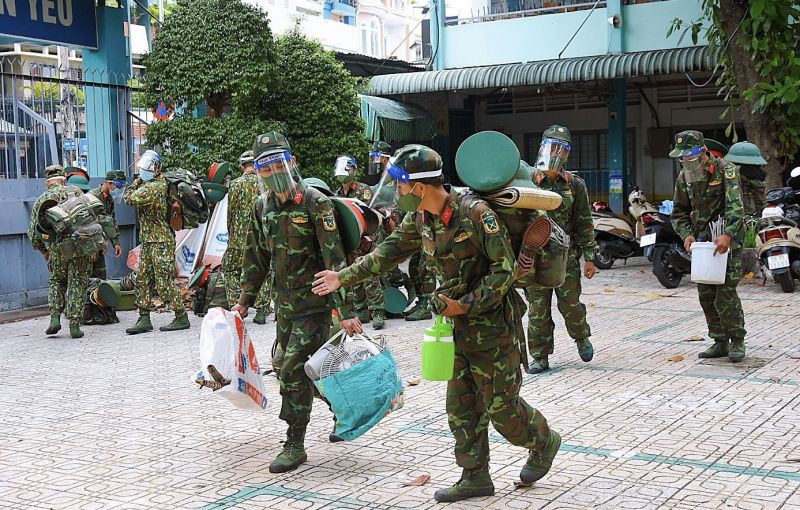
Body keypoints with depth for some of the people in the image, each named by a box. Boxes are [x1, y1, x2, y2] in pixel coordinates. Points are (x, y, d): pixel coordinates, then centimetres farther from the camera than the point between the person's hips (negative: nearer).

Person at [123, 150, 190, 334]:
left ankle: (182, 318, 2)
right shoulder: (148, 184, 14)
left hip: (161, 242, -10)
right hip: (148, 241, 10)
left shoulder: (156, 186, -18)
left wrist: (135, 184, 0)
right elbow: (127, 197, 17)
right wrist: (138, 181, 8)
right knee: (143, 280, 9)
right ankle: (144, 319, 13)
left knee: (163, 282, -7)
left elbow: (130, 198, -18)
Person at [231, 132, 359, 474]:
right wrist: (245, 301, 16)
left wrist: (346, 311, -22)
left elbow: (334, 259, -18)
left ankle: (295, 445, 2)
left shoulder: (315, 203, -15)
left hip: (315, 303, -7)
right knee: (287, 367, 14)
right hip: (284, 303, 7)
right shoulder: (263, 206, 5)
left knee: (294, 370, -10)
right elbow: (256, 257, 15)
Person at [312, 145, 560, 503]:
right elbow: (391, 250, 15)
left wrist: (465, 305, -21)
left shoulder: (475, 213, -22)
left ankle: (543, 442, 28)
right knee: (461, 407, 10)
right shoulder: (419, 218, 1)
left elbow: (504, 269, -20)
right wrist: (344, 277, 16)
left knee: (501, 407, 1)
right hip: (459, 325, 8)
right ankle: (475, 477, 21)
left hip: (491, 323, -7)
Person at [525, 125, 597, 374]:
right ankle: (540, 357, 13)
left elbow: (584, 224, 6)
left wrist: (589, 258, 2)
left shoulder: (575, 185, 5)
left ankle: (582, 338, 31)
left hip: (566, 256, 0)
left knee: (570, 305, 2)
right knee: (538, 310, 2)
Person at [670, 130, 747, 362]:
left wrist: (727, 235, -34)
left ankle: (737, 341, 4)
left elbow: (735, 206, -22)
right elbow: (679, 211, 13)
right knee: (706, 295, 7)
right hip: (701, 242, 6)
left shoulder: (725, 170, -11)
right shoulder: (684, 177, 7)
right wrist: (686, 234, -4)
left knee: (726, 293, -11)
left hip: (727, 240, -6)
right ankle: (720, 342, 18)